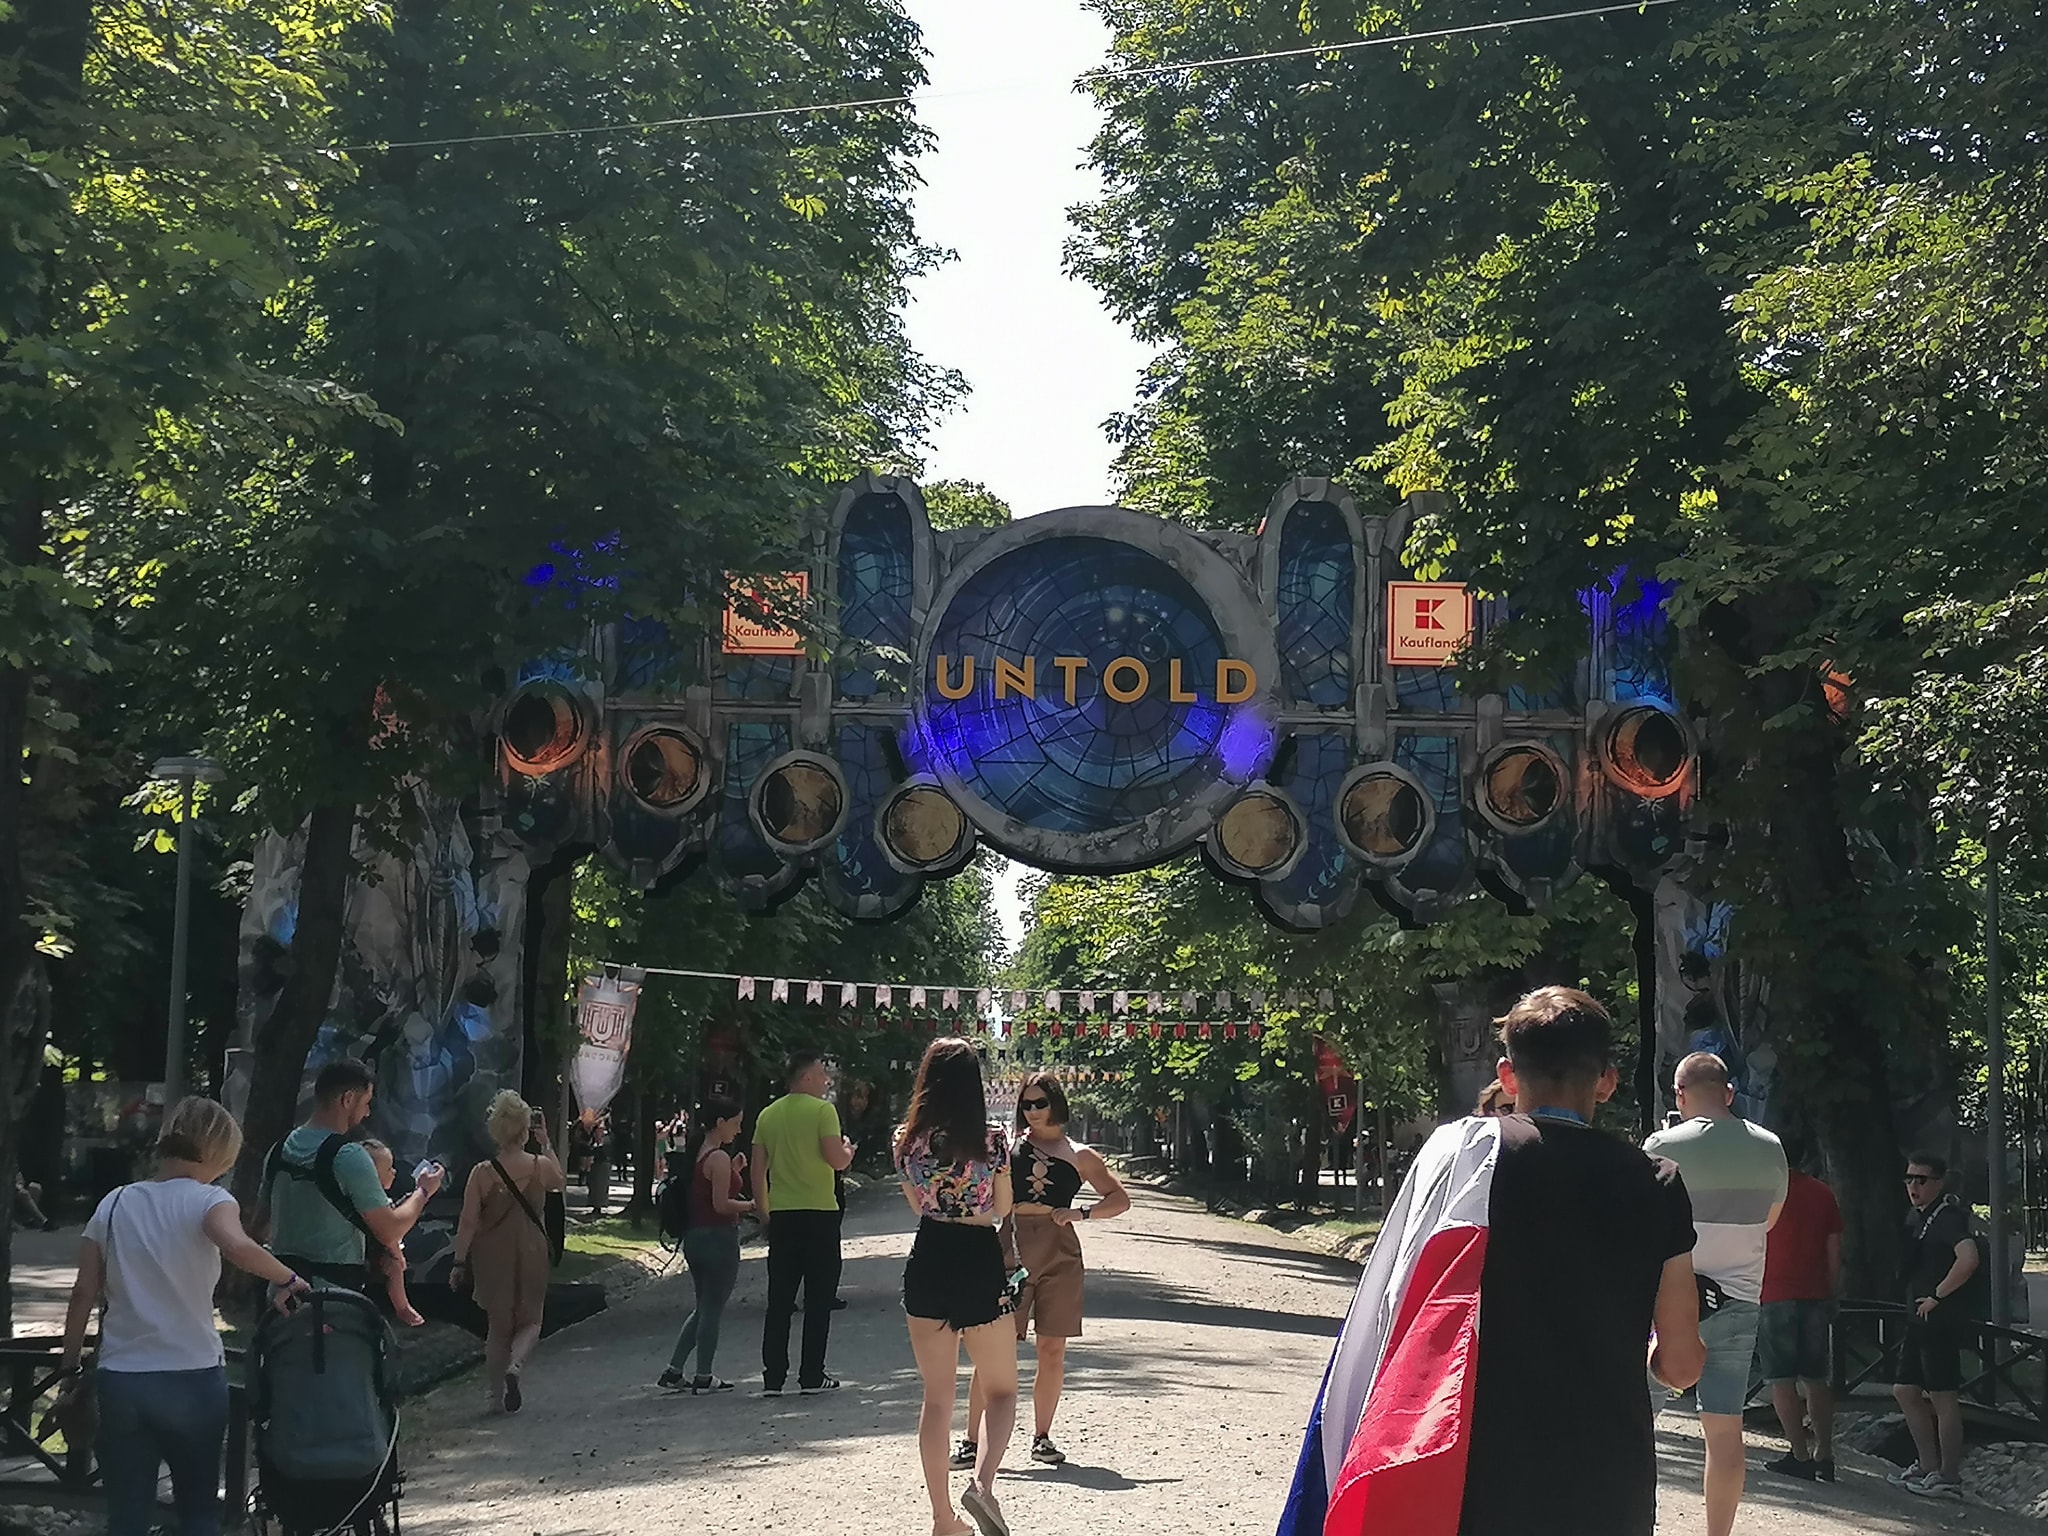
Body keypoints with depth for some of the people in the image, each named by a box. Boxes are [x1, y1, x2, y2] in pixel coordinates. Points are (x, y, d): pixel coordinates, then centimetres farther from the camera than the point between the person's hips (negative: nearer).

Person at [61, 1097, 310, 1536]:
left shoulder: (115, 1204, 6)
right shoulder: (206, 1200, -9)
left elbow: (83, 1294, 5)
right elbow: (239, 1247, -31)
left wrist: (70, 1368, 13)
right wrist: (288, 1279, -15)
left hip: (121, 1380, 3)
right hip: (193, 1379, -3)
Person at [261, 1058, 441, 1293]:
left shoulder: (280, 1149, 8)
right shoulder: (350, 1157, -15)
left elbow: (262, 1223, 17)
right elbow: (389, 1232, -14)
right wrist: (423, 1192, 2)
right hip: (336, 1288, -7)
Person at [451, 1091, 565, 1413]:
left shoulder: (482, 1173, -11)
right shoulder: (541, 1166, -8)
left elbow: (468, 1223, -9)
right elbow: (561, 1182, 16)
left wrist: (459, 1263, -1)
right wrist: (546, 1144, 17)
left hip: (492, 1257, 0)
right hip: (531, 1254, 0)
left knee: (499, 1325, 16)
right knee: (530, 1322, 14)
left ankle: (495, 1393, 19)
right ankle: (514, 1366, -15)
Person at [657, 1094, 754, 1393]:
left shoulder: (694, 1153, 10)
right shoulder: (719, 1158, -16)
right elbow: (721, 1205, -20)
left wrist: (733, 1171, 12)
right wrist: (753, 1205, -7)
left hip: (694, 1237, 9)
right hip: (718, 1237, -9)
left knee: (704, 1307, 18)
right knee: (713, 1309, 2)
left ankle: (673, 1372, 17)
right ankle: (703, 1377, 9)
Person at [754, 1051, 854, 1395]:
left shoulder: (768, 1115, 9)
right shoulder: (822, 1110, -8)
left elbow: (758, 1170, 10)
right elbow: (837, 1160, -14)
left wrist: (763, 1212, 18)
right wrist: (849, 1150, 8)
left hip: (781, 1215, 5)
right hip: (819, 1212, -5)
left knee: (779, 1301, 8)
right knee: (819, 1299, 3)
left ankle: (773, 1377, 7)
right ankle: (812, 1376, 3)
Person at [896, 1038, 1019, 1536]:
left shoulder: (908, 1140, -1)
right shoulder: (992, 1140, -9)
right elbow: (1002, 1208, 4)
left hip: (927, 1264, 3)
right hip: (980, 1261, -3)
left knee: (937, 1396, 13)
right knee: (1001, 1391, 12)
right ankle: (983, 1482, -15)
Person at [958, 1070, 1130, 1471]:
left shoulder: (1079, 1156, 11)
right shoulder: (1007, 1147, 10)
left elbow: (1120, 1199, 13)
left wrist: (1082, 1213, -3)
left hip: (1060, 1253, 1)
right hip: (1011, 1248, -1)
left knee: (1052, 1350, 4)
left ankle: (1041, 1437, 16)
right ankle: (973, 1440, -2)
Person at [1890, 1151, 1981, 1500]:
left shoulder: (1947, 1216, -15)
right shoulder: (1916, 1217, 15)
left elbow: (1968, 1259, -31)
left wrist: (1936, 1297, -21)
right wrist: (1916, 1304, 15)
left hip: (1941, 1320, -10)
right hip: (1920, 1320, 10)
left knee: (1943, 1398, -5)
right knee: (1905, 1391, 14)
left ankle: (1949, 1478, 1)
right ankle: (1928, 1466, 22)